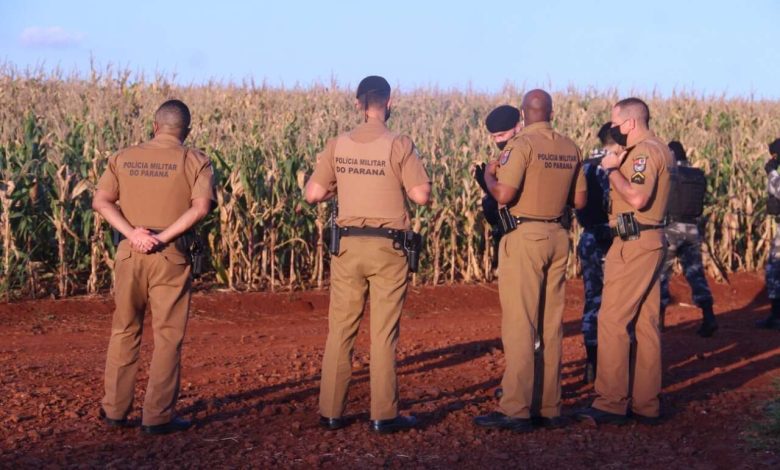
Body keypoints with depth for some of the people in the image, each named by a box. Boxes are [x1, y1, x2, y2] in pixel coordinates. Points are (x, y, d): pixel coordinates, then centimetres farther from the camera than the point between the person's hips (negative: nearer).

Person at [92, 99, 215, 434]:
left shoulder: (123, 158, 8)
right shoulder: (195, 160, -2)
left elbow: (101, 200, -3)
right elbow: (201, 206, -16)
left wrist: (133, 234, -12)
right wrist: (163, 237, -15)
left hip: (129, 252, 3)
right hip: (171, 255, -3)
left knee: (124, 331, 15)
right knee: (167, 336, 4)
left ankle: (115, 409, 21)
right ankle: (158, 416, 6)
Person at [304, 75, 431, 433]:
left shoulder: (337, 146, 2)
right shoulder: (400, 146, -8)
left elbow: (312, 194, 3)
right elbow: (422, 195, -12)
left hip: (347, 246, 3)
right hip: (387, 247, -3)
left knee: (340, 330, 10)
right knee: (383, 333, 3)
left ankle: (331, 412, 14)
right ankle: (384, 415, 6)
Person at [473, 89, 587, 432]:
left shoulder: (521, 144, -11)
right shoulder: (571, 149, 9)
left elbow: (504, 194, -19)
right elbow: (580, 200, 13)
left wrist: (488, 175, 1)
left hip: (525, 237, -6)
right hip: (558, 237, 7)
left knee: (519, 324, -5)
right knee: (552, 325, 10)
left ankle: (515, 410, -5)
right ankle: (549, 408, 15)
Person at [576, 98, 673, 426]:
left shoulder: (644, 151, -14)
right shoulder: (660, 150, 17)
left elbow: (637, 198, -26)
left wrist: (613, 169, -14)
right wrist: (620, 164, 9)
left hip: (634, 244, -10)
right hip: (651, 242, 10)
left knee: (613, 321, -8)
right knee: (646, 324, 11)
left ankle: (611, 404, -6)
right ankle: (646, 404, 15)